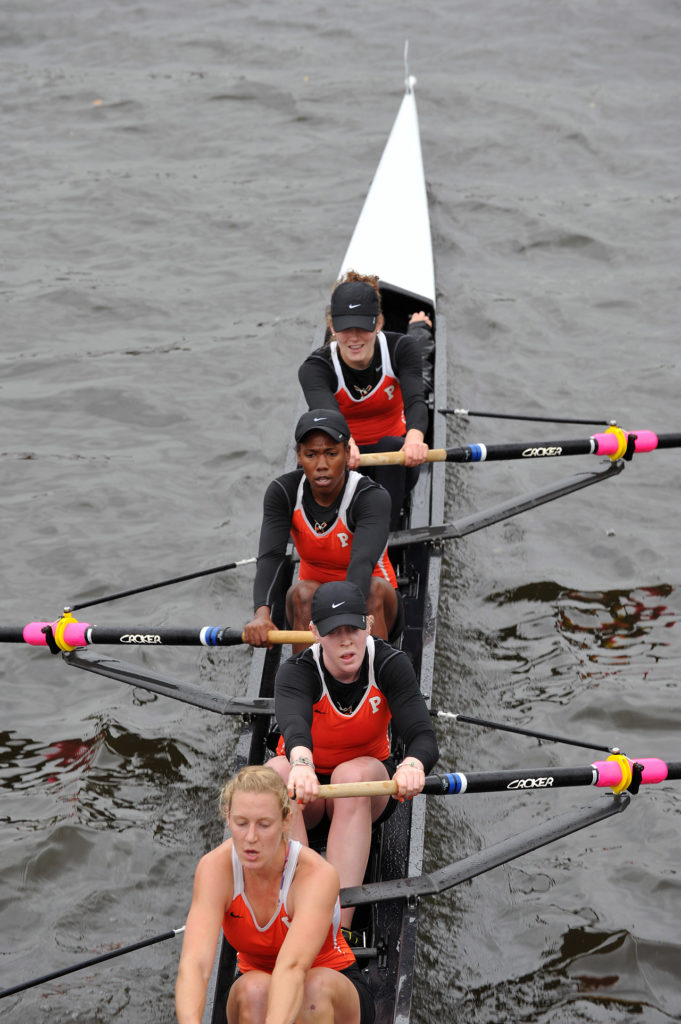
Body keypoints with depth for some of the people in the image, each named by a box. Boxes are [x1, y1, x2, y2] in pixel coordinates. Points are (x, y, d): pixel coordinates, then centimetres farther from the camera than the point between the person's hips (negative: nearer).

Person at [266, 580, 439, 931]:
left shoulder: (390, 664, -17)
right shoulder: (296, 671, -20)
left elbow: (423, 735, -30)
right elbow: (294, 725, -43)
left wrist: (412, 765, -55)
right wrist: (301, 764, -67)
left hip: (369, 777, 0)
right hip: (309, 777, 0)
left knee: (352, 774, -36)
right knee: (278, 773, -35)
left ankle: (337, 924, -45)